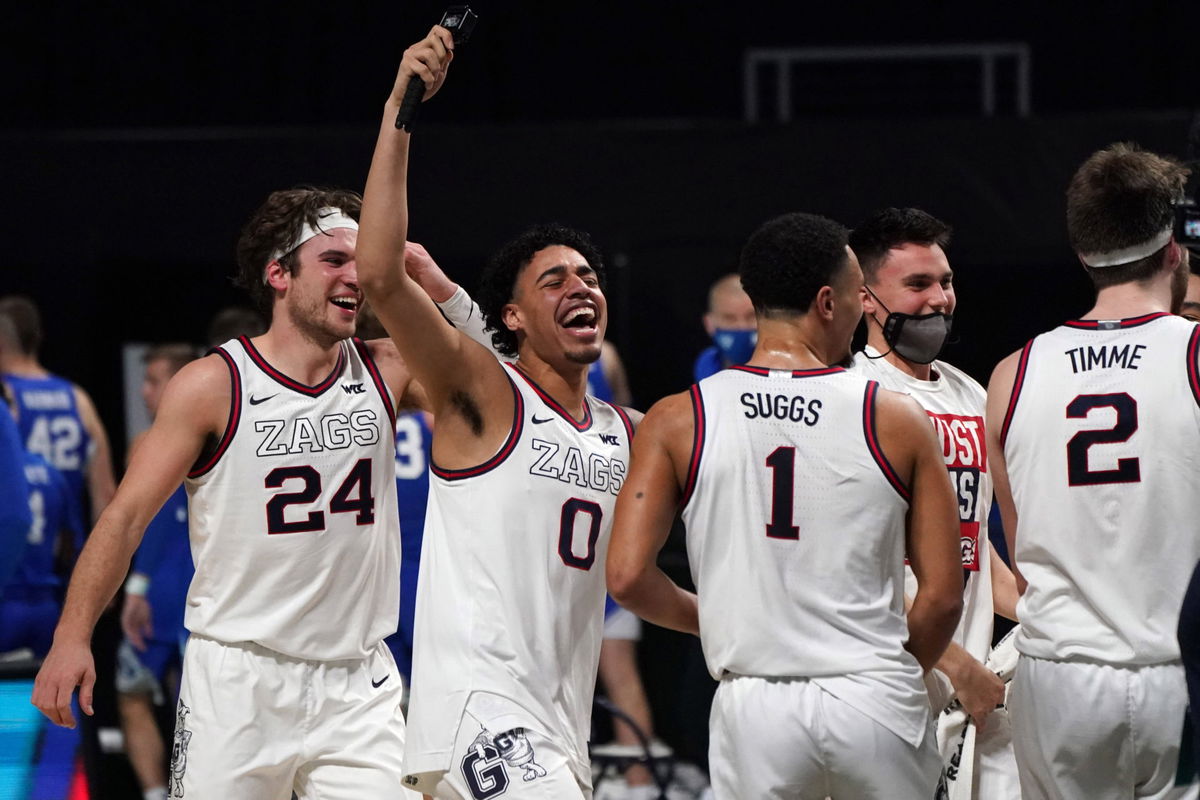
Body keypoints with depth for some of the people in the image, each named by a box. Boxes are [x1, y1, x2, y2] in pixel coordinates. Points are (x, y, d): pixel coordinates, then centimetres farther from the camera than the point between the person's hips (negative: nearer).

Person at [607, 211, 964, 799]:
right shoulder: (897, 420, -1)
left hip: (755, 705, 0)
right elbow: (943, 595, 0)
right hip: (877, 701, 0)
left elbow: (627, 578, -5)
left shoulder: (677, 422, 1)